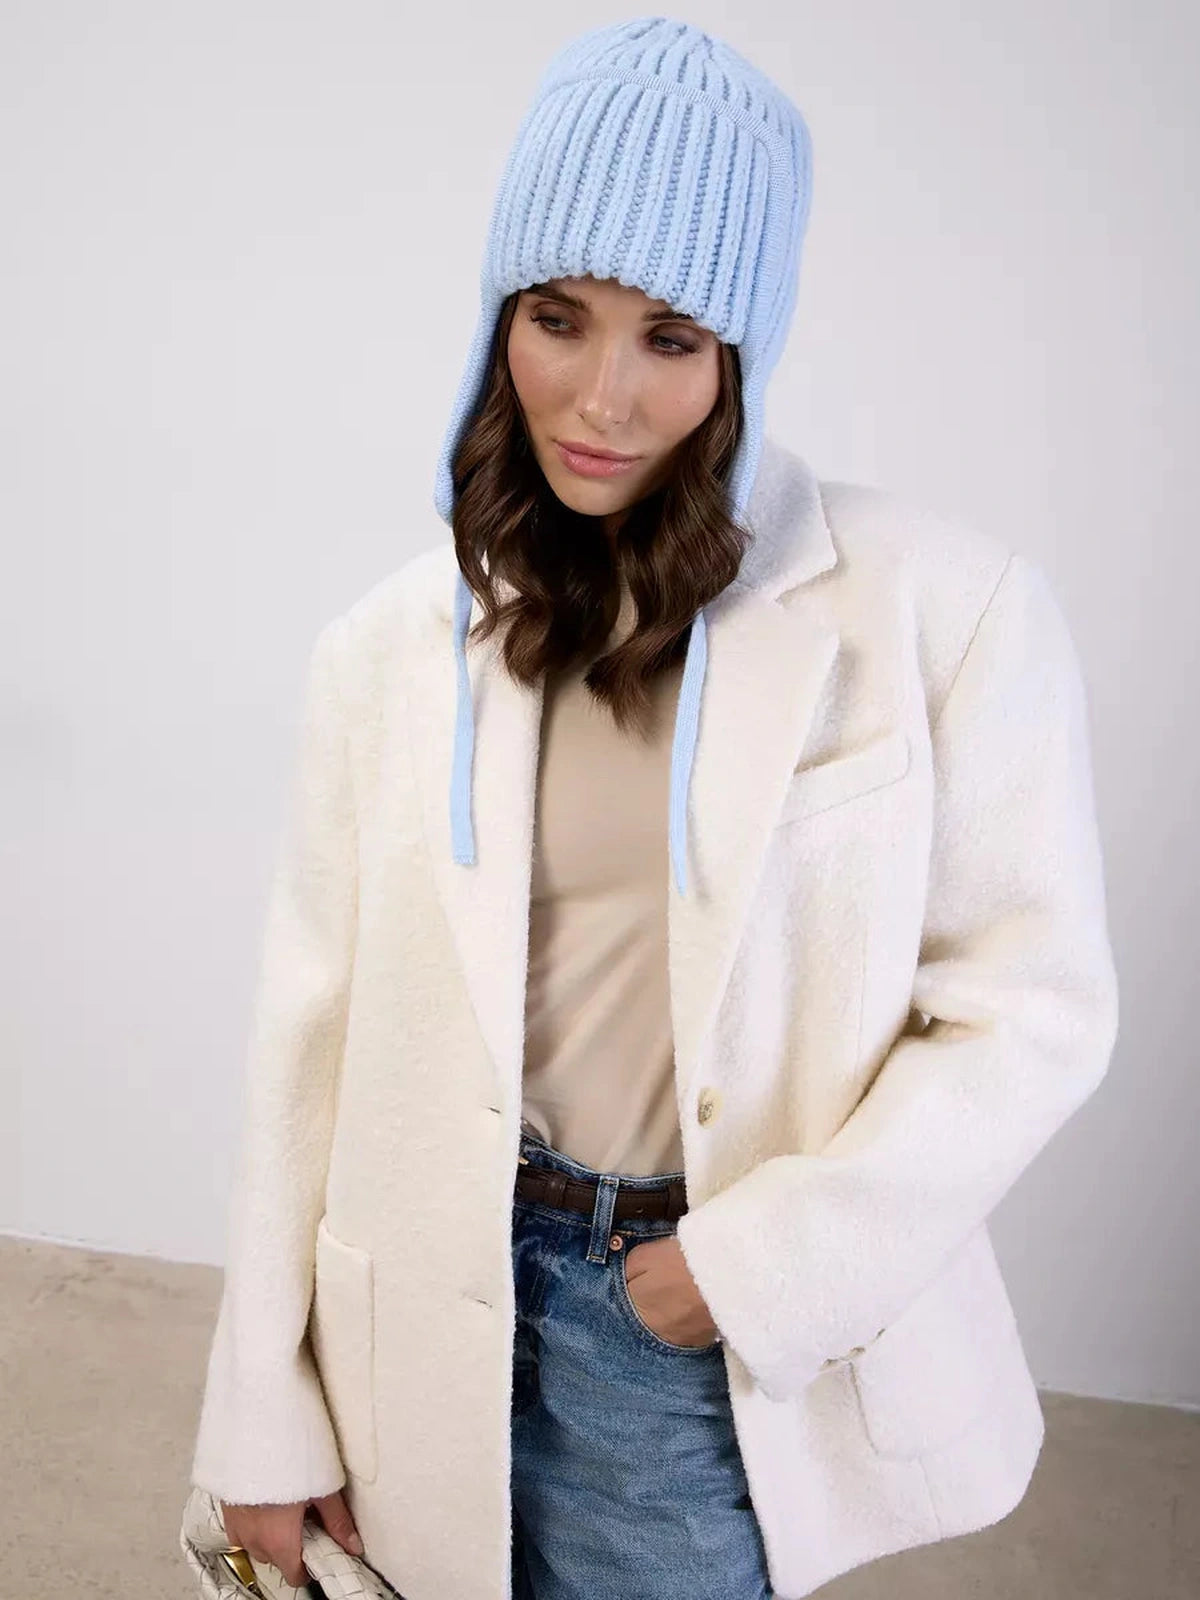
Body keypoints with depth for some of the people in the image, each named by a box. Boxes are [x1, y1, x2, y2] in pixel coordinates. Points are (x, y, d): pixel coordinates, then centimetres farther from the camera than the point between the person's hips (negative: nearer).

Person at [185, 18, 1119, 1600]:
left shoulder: (945, 614, -11)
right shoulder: (392, 647, -3)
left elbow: (1031, 1007, -8)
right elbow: (318, 1030, -1)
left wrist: (770, 1263, -15)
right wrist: (267, 1417, 3)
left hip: (753, 1339, -2)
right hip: (449, 1332, 3)